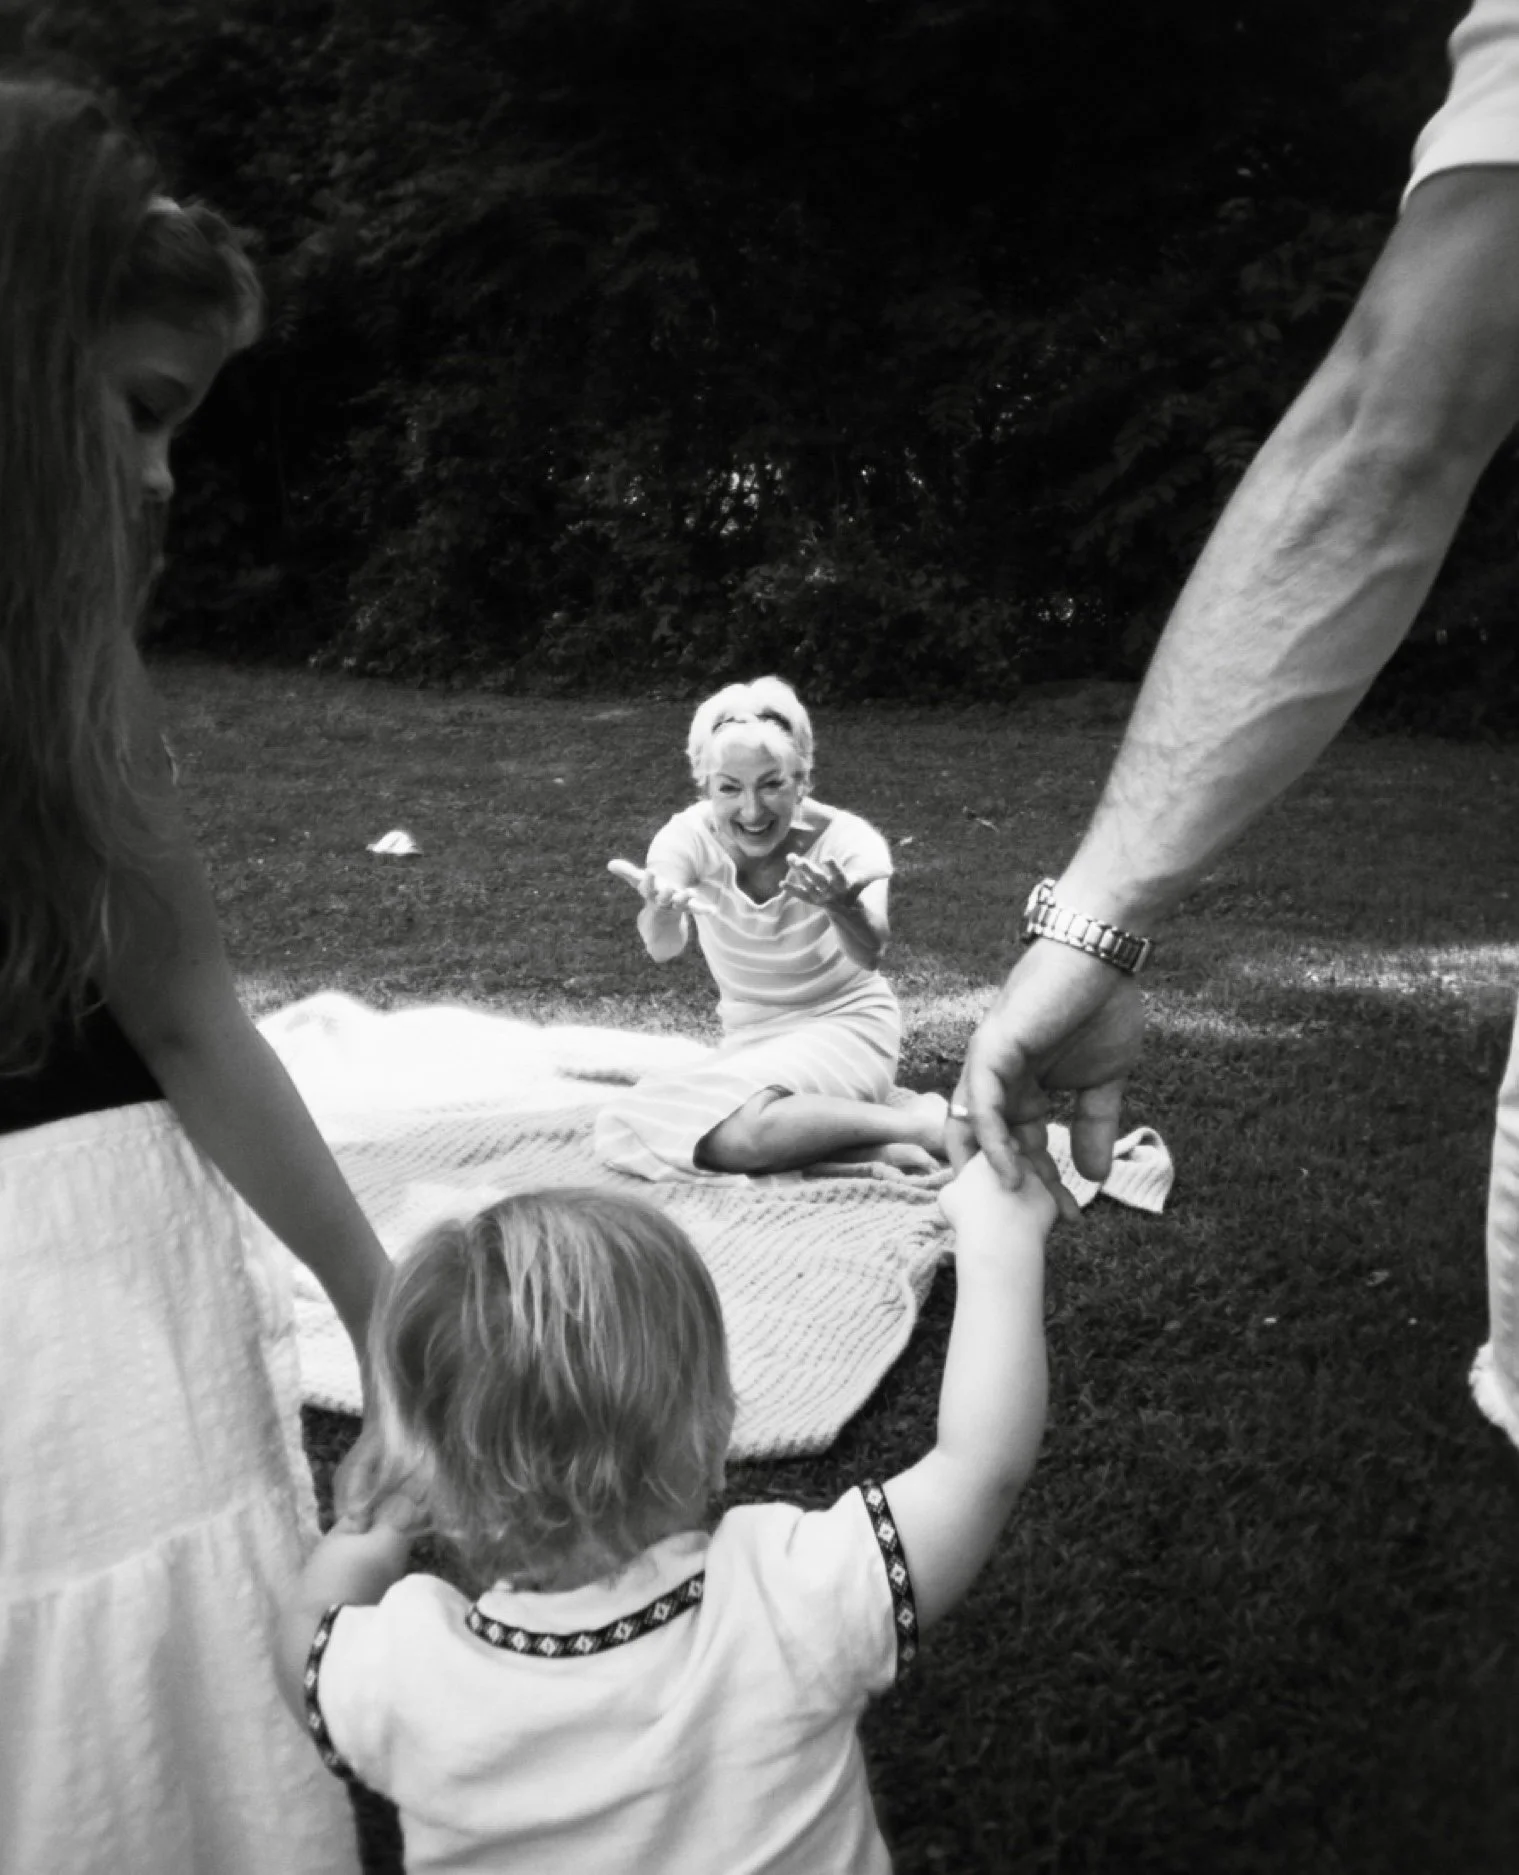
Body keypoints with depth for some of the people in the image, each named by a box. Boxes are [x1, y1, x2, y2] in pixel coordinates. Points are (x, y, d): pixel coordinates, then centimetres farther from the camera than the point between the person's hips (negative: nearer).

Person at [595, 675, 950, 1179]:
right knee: (627, 1132, -21)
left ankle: (924, 1122, -14)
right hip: (751, 1038, 5)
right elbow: (664, 949, -33)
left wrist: (843, 907, -61)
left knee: (739, 1130, -34)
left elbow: (870, 954, -38)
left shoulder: (844, 838, -20)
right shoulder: (689, 837, -15)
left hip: (845, 1026, -5)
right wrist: (662, 911, -58)